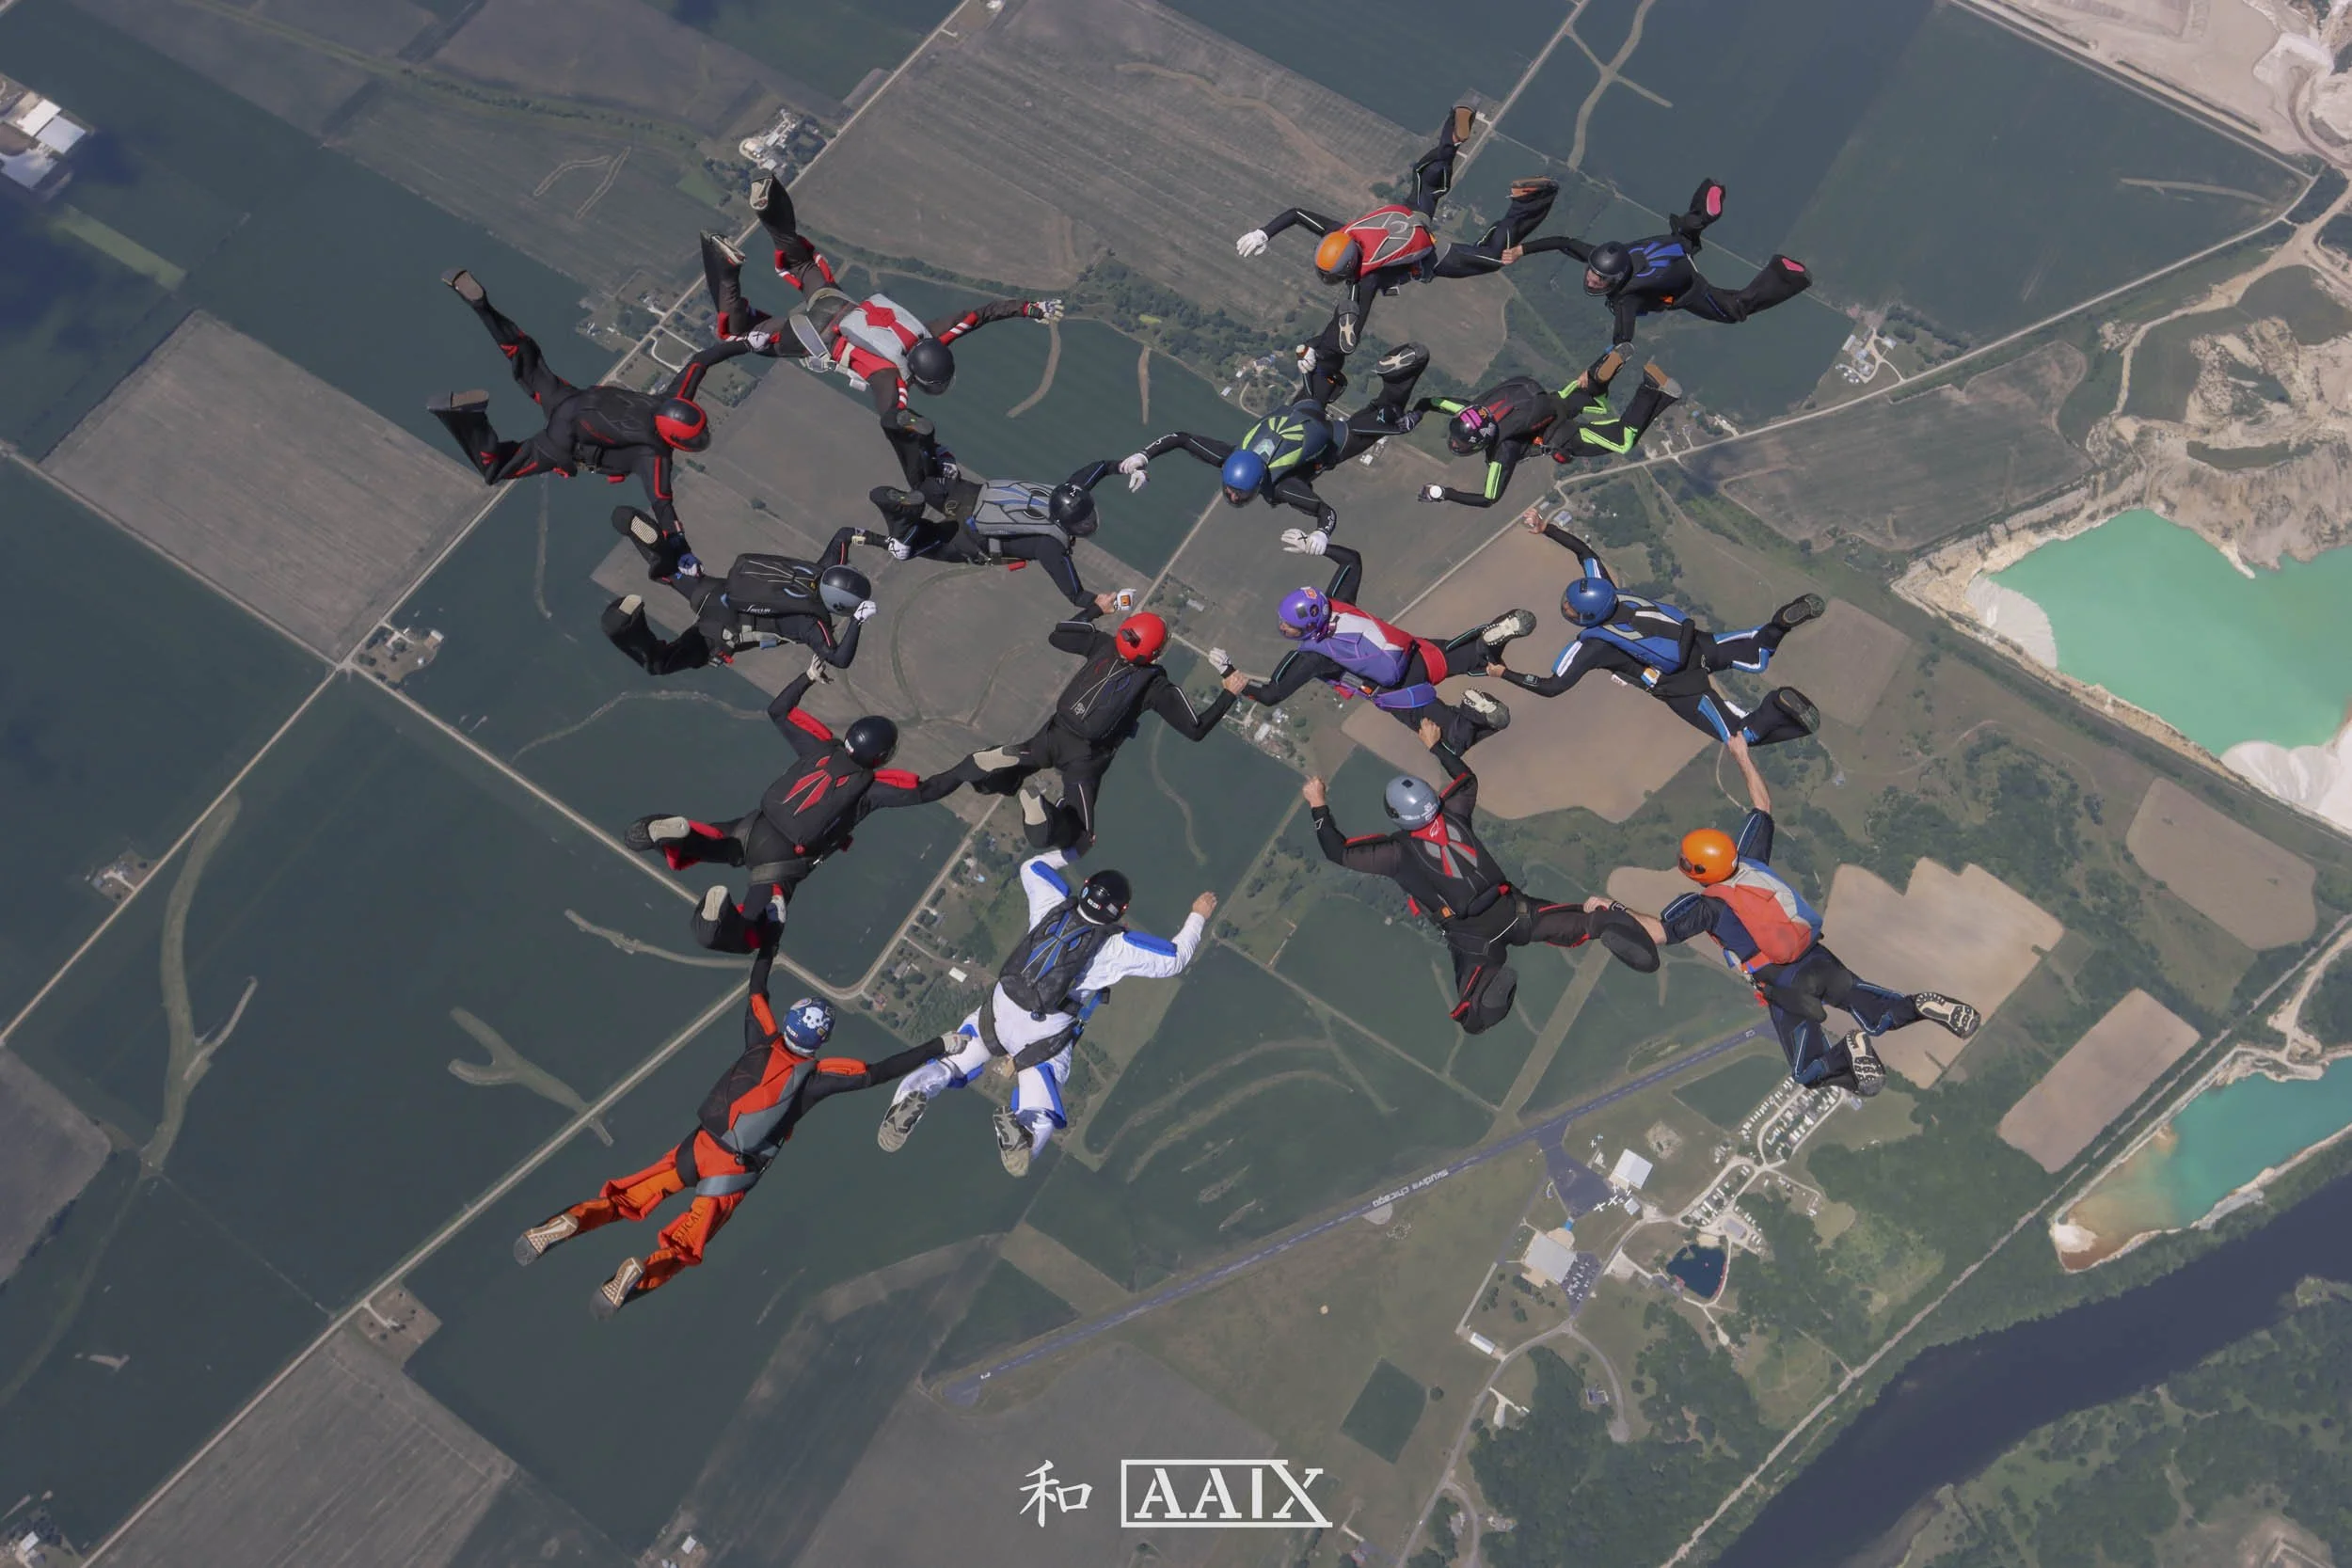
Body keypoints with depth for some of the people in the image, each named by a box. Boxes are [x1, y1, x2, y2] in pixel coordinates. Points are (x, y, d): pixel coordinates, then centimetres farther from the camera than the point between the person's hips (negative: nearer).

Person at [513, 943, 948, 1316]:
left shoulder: (763, 1041, 1)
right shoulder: (816, 1075, -12)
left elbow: (756, 989, 14)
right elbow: (877, 1073, -15)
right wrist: (938, 1047, -11)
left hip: (696, 1146, 4)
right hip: (733, 1172, -4)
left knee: (628, 1199, 15)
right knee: (683, 1246, 2)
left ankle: (572, 1221, -7)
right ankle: (642, 1272, -27)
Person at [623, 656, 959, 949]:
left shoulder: (821, 747, 4)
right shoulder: (871, 784, -10)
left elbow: (778, 712, 16)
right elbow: (924, 791, -14)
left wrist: (808, 677, 26)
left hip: (752, 828, 5)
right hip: (782, 861, -5)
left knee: (681, 854, 24)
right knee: (750, 936, 1)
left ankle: (677, 834, -12)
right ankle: (723, 914, -33)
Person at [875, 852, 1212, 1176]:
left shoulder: (1054, 904, 1)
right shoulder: (1117, 948, -9)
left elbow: (1032, 866, 22)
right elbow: (1175, 958, 0)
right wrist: (1198, 917, 14)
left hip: (998, 1014, 4)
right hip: (1044, 1039, -4)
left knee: (947, 1067, 15)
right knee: (1039, 1119, 0)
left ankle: (914, 1096, -18)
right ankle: (1018, 1128, -36)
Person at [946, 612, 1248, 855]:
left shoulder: (1103, 644, 1)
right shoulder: (1156, 686, -6)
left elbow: (1056, 636, 17)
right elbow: (1196, 730, -4)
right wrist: (1229, 693, 5)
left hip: (1054, 733, 4)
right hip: (1086, 757, -4)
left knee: (997, 780, 20)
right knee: (1079, 840, 3)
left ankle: (1006, 761, -17)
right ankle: (1044, 813, -29)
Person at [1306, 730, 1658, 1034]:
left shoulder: (1398, 851, -6)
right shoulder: (1453, 812, 6)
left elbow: (1338, 851, -1)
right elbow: (1468, 779, 28)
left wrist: (1318, 805, 9)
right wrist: (1435, 745, 38)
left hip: (1470, 939, -4)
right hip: (1510, 911, 4)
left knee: (1474, 1019, 1)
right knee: (1573, 924, 15)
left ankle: (1492, 980, -32)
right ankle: (1598, 919, -21)